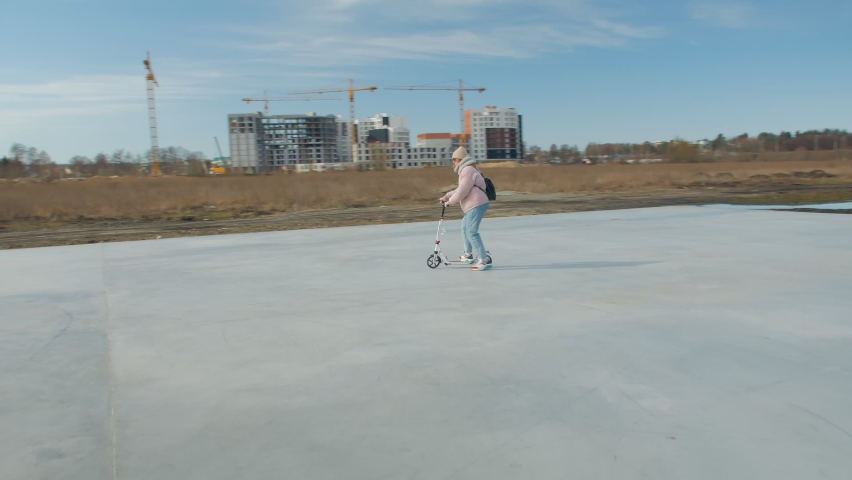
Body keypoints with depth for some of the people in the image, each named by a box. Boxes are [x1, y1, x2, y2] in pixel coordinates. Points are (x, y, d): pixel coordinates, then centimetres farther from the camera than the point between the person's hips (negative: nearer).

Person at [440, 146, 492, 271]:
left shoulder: (468, 171, -13)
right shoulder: (467, 171, 22)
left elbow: (462, 192, -18)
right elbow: (459, 190, 27)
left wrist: (449, 202, -6)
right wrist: (446, 196, 23)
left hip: (476, 205, -12)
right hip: (475, 206, 12)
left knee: (471, 232, -14)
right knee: (465, 228, 24)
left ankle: (484, 260, -16)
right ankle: (468, 255, 32)